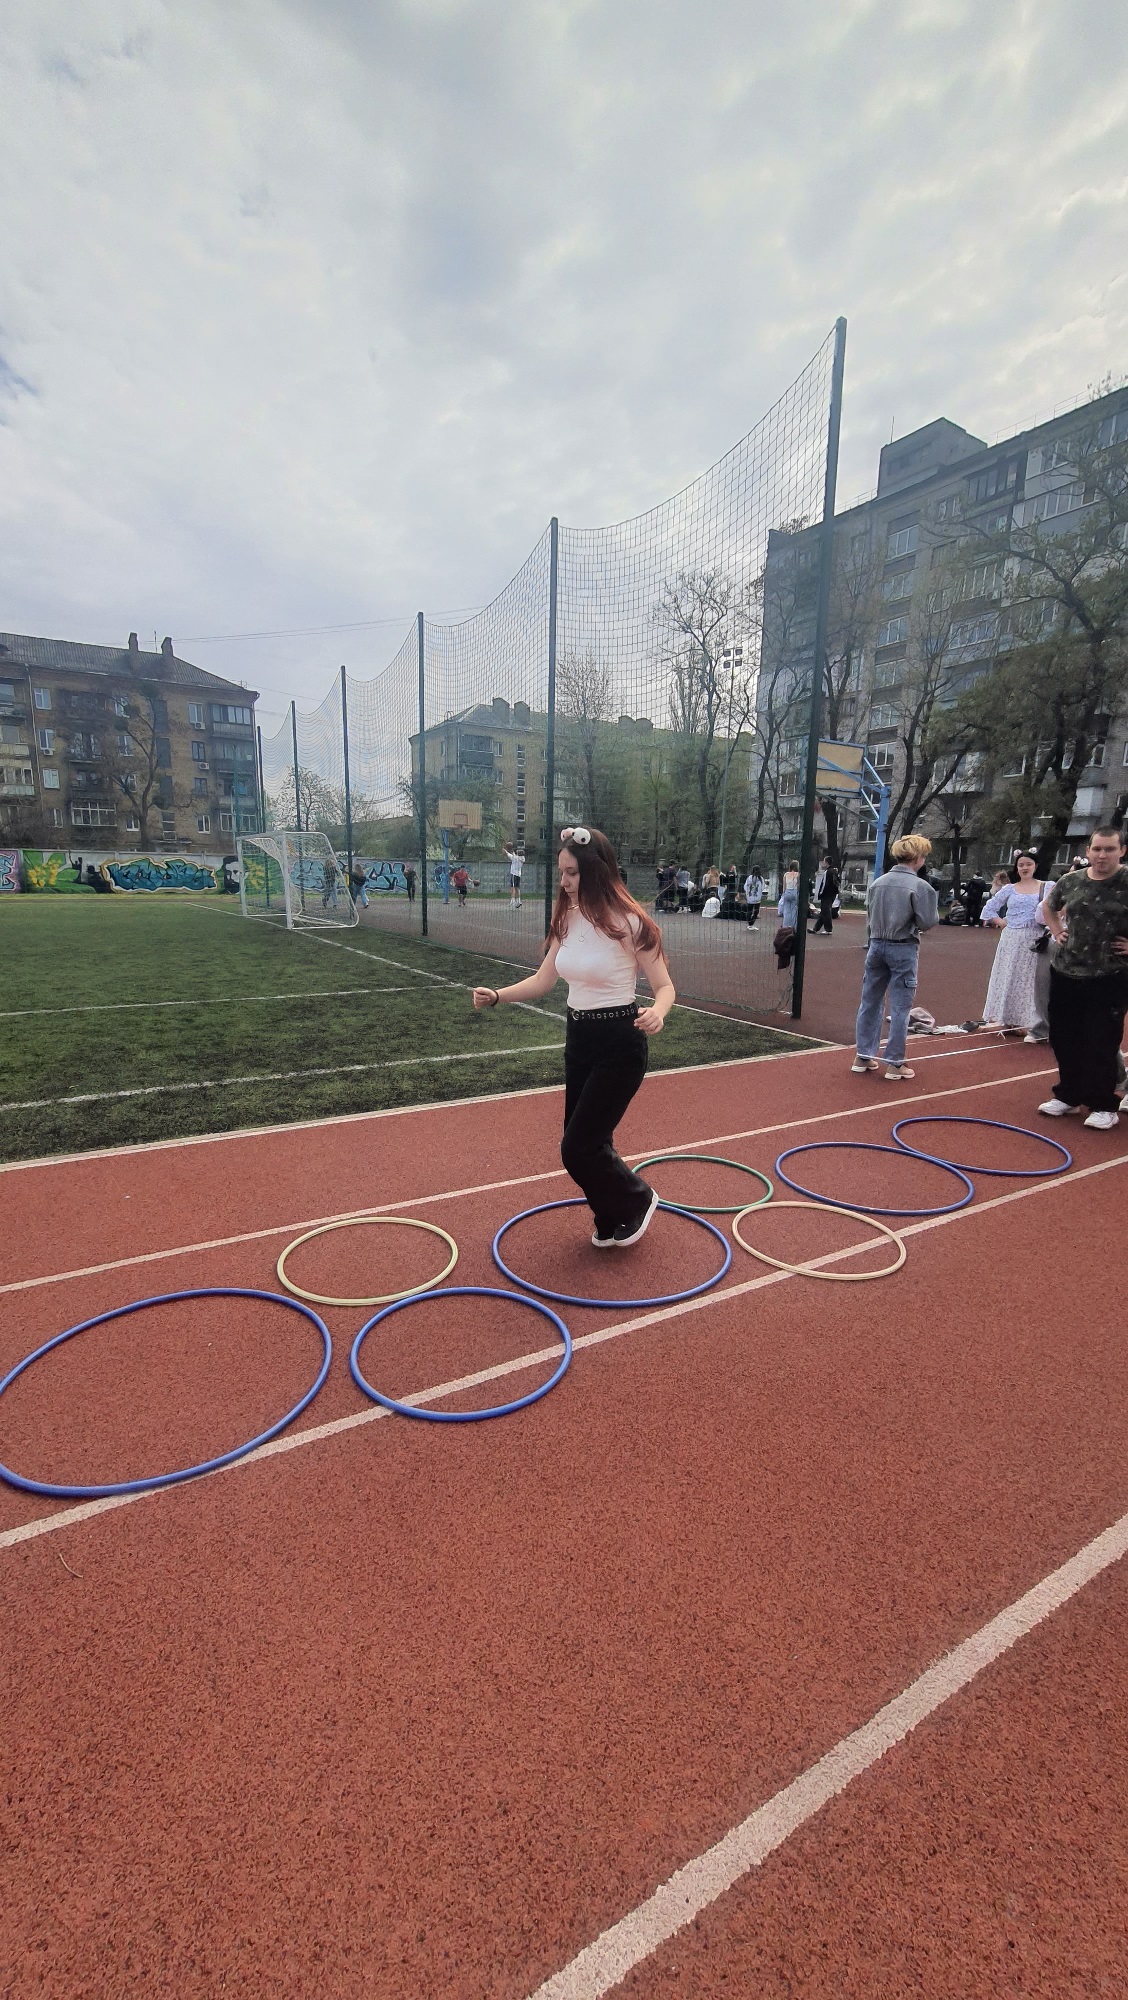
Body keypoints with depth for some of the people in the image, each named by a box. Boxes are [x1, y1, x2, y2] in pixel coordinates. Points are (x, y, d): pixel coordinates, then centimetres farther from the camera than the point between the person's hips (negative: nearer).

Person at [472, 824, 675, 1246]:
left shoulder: (630, 922, -17)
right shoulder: (567, 919, 2)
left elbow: (665, 986, -11)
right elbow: (542, 981, 9)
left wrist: (656, 1013, -32)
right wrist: (498, 995, -6)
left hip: (619, 1045, -7)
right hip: (578, 1040, 7)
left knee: (578, 1148, -5)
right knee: (588, 1143, 14)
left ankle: (637, 1200, 23)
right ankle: (612, 1222, 37)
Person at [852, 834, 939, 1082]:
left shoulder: (877, 883, 4)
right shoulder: (920, 886, -11)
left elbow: (869, 919, 9)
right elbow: (927, 922, -9)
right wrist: (934, 911, 9)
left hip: (876, 945, 5)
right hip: (903, 949, -5)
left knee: (870, 1002, 11)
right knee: (899, 1007, 2)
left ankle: (863, 1057, 18)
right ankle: (894, 1064, 7)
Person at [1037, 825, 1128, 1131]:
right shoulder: (1070, 881, 4)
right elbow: (1048, 906, 24)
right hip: (1065, 973, 5)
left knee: (1101, 1043, -1)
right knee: (1064, 1038, 12)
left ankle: (1103, 1106, 14)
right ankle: (1068, 1095, 28)